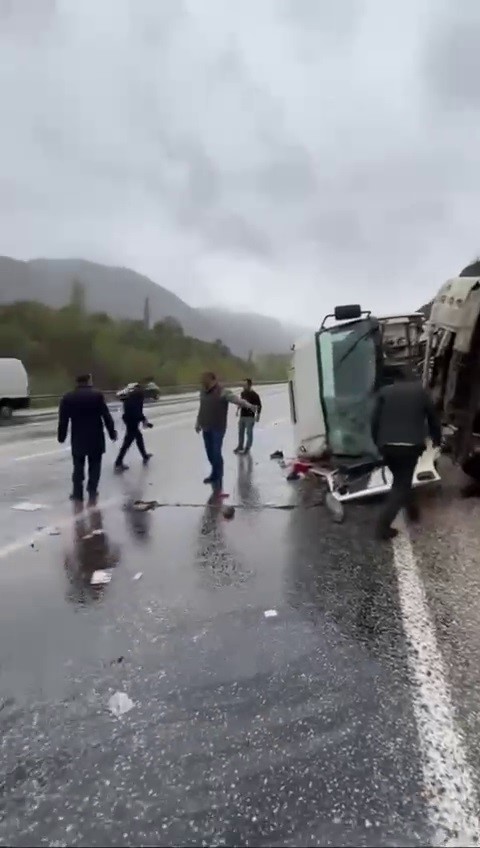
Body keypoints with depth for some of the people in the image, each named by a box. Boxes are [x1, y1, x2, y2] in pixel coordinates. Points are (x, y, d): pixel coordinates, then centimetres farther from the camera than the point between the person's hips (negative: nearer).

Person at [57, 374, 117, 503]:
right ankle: (92, 491, 16)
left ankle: (77, 493, 14)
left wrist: (62, 437, 11)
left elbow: (63, 420, 1)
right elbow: (106, 416, -7)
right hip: (96, 437, -1)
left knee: (78, 466, 12)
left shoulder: (67, 397, 0)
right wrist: (112, 433, 1)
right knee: (94, 465, 11)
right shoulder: (97, 395, -6)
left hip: (78, 438, 2)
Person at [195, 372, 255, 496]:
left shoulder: (222, 392, -15)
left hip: (217, 429, -7)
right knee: (210, 453, 15)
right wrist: (198, 423, 28)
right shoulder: (203, 391, 9)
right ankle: (215, 474, 36)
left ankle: (218, 481, -1)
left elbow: (235, 398, -31)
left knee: (216, 453, -9)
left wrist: (248, 405, -48)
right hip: (206, 428, 7)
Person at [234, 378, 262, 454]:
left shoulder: (254, 395, -14)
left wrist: (258, 415, -12)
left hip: (250, 416, -7)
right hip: (242, 416, 7)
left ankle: (247, 448, 11)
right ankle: (240, 446, 30)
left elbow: (259, 405, -11)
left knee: (249, 432, 0)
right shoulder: (243, 393, 5)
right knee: (241, 432, 15)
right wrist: (238, 409, 20)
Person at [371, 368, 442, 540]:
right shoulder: (420, 390, 8)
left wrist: (378, 442, 18)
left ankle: (411, 508, 38)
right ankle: (383, 525, -1)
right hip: (411, 445, -2)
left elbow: (374, 420, 5)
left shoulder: (384, 392, 8)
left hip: (387, 445, 2)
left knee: (400, 480, 24)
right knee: (401, 484, 5)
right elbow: (433, 417, 15)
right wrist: (437, 439, 31)